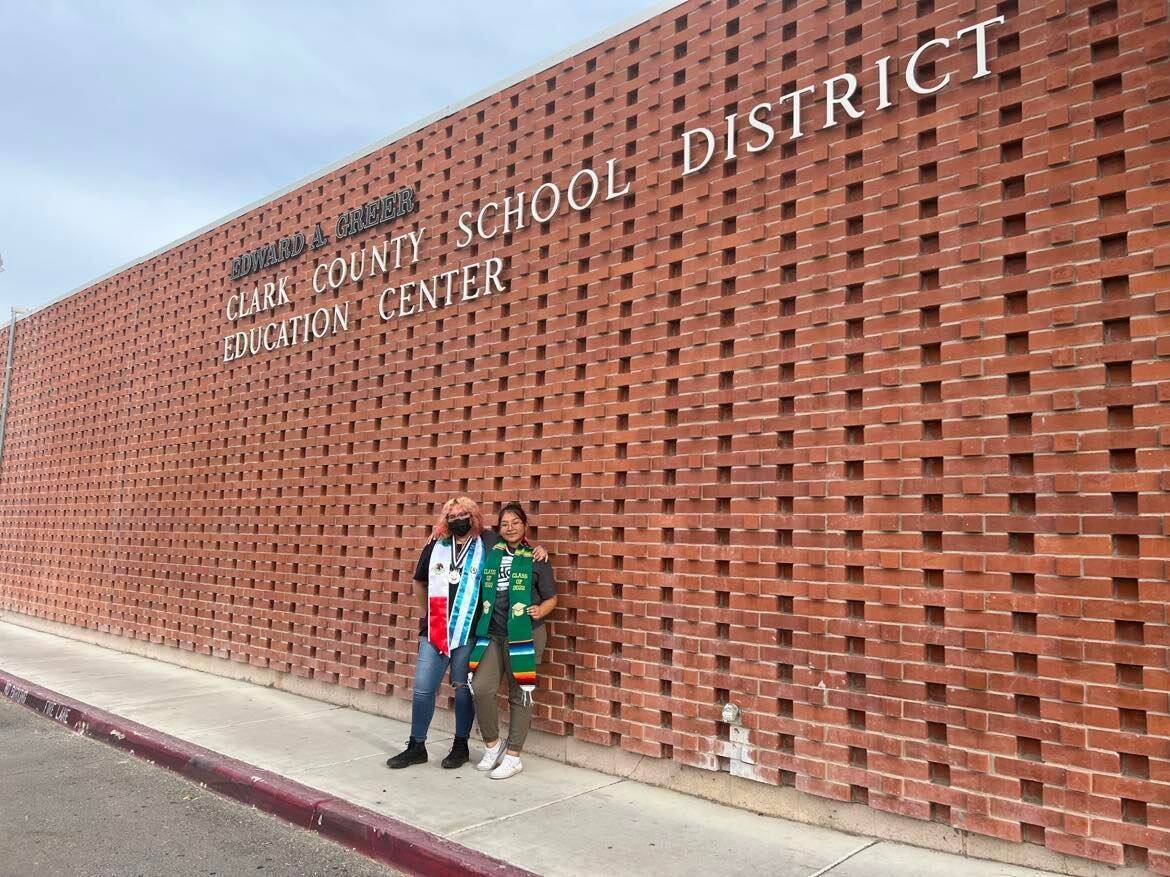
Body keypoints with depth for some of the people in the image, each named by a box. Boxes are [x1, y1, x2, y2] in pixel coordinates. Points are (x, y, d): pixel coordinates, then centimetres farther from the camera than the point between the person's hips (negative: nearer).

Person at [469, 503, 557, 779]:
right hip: (492, 633, 3)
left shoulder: (536, 559, -1)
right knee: (481, 688, -9)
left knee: (520, 694, 4)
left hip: (525, 635, -3)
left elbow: (551, 598, 2)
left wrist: (540, 610, -17)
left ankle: (513, 757, 18)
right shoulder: (490, 554, 7)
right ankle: (492, 745, 14)